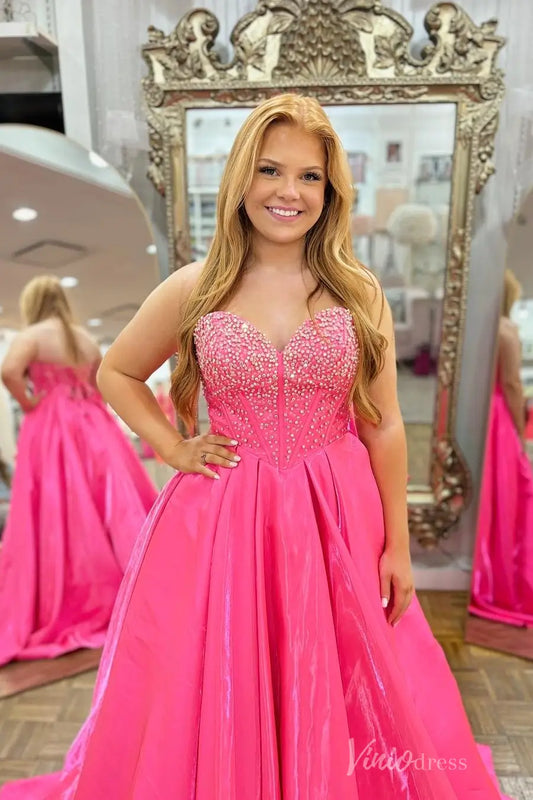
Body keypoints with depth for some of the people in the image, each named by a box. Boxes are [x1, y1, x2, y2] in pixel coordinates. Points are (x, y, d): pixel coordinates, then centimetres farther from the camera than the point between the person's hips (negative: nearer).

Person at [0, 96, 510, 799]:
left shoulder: (360, 294, 0)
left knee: (338, 703, 17)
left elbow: (383, 427, 1)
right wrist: (175, 449, -1)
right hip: (223, 520, 0)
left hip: (338, 518, 1)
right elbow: (115, 373, 11)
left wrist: (398, 546, 2)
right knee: (221, 704, 14)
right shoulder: (195, 289, -2)